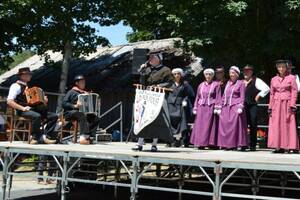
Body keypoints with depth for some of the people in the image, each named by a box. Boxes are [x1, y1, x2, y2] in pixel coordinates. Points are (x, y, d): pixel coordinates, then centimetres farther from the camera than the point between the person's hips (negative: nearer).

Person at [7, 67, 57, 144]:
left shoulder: (28, 87, 24)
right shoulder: (16, 86, -2)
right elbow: (9, 101, -14)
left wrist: (43, 101, 10)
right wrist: (22, 108, -22)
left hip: (34, 109, 8)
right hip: (22, 111, -8)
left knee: (54, 116, -7)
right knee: (37, 116, -39)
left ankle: (44, 136, -16)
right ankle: (35, 137, -23)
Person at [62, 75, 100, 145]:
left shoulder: (85, 93, 21)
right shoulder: (72, 92, 3)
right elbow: (64, 103, -8)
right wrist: (75, 106, -20)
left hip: (82, 112, 6)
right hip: (70, 113, -6)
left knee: (95, 118, -19)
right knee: (82, 115, -37)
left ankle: (87, 137, -28)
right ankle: (84, 136, -45)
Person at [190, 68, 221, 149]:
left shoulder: (216, 84, 4)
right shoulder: (201, 85, 15)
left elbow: (218, 97, -1)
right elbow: (197, 97, 17)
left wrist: (216, 108, -10)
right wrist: (195, 108, 11)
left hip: (211, 108, -4)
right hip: (201, 108, 4)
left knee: (209, 125, -5)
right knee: (200, 126, 0)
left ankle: (210, 143, -2)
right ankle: (200, 143, 3)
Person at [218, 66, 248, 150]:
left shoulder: (241, 83, 2)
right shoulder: (228, 83, 18)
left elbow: (242, 97, -3)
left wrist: (240, 107, -12)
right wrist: (221, 106, 13)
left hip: (235, 107, -6)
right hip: (226, 107, 6)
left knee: (235, 125, -10)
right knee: (224, 125, 1)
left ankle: (234, 144, -5)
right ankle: (226, 144, 7)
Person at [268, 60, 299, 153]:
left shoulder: (291, 78, 2)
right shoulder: (273, 79, 11)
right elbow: (272, 94, 13)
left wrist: (292, 105, -11)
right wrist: (270, 107, 8)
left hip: (287, 104, -3)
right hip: (276, 105, 3)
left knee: (289, 125, -5)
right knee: (276, 126, 0)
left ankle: (292, 147, -2)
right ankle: (279, 147, 4)